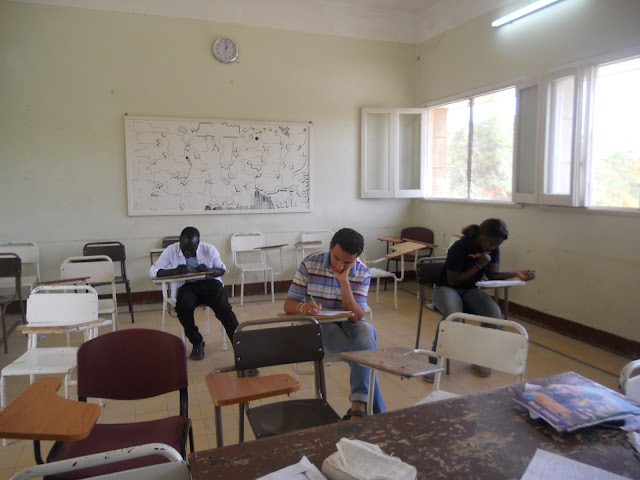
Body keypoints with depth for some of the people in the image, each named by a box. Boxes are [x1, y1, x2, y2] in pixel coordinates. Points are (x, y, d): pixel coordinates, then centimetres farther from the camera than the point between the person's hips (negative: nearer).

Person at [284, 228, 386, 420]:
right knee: (363, 351, -30)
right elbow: (289, 304, -8)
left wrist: (344, 281, -26)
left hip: (350, 324, 2)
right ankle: (375, 411, -18)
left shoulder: (362, 273, -7)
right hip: (320, 324, -2)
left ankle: (359, 407, -34)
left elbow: (355, 316, -16)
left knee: (366, 332, -35)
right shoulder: (310, 264, -10)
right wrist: (303, 307, -33)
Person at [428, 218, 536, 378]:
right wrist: (479, 265, -22)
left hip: (471, 290, 5)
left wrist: (516, 274, -15)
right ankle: (435, 362, -21)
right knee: (452, 315, -39)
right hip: (446, 288, -5)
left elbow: (492, 274, 1)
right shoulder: (460, 248, -21)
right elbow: (453, 281, -18)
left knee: (495, 314, -25)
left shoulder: (493, 249, -2)